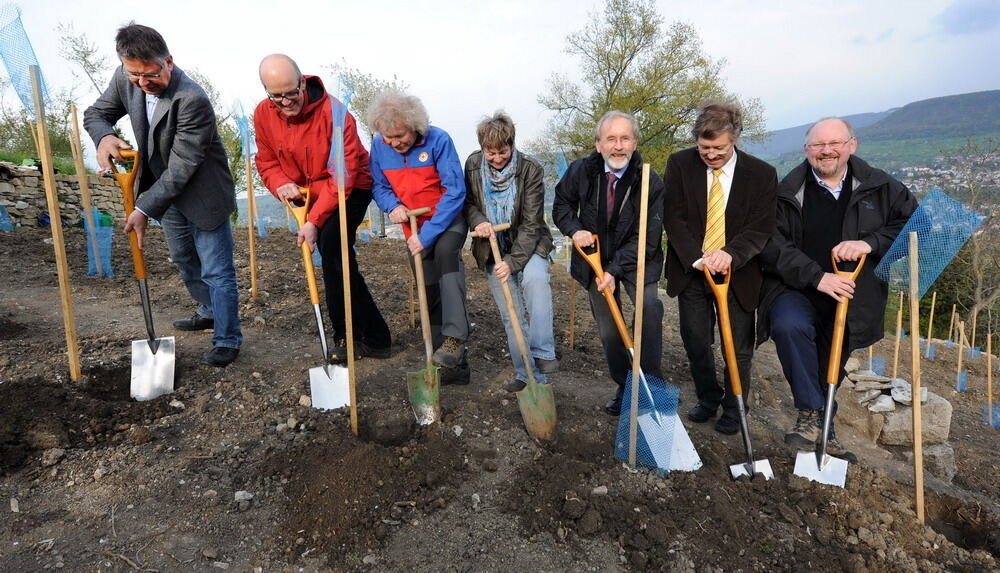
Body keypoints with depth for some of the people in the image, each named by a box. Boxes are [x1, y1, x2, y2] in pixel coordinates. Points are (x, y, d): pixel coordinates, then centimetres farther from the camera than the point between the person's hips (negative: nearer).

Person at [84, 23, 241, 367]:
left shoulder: (192, 100, -30)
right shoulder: (126, 79, -8)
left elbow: (181, 167, -28)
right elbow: (96, 112, 6)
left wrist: (144, 209, -27)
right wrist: (104, 136, -19)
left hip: (201, 193, -8)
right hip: (165, 190, 8)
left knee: (216, 271, -3)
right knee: (184, 260, 23)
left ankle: (227, 340, 10)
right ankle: (209, 312, 45)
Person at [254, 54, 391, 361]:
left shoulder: (333, 112, -24)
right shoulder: (263, 114, -6)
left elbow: (343, 176, -26)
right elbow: (267, 162, 5)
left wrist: (314, 220, -30)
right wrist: (281, 183, -19)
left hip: (351, 190, -6)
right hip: (307, 195, 6)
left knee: (332, 247, -24)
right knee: (337, 259, 3)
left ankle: (348, 337, -10)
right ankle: (374, 337, 12)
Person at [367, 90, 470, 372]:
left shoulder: (438, 140, -21)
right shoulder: (379, 146, -7)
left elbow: (455, 191, -25)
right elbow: (379, 187, 4)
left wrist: (426, 235, -29)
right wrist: (393, 205, -21)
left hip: (448, 219, -5)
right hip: (413, 226, 5)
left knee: (445, 250, -37)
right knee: (430, 293, 7)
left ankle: (454, 337, -37)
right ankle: (454, 360, 21)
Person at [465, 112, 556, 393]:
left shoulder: (530, 169, -15)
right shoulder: (473, 165, -6)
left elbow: (531, 223, -16)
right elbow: (468, 202, 7)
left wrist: (513, 261, -25)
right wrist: (478, 220, -17)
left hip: (528, 245, -3)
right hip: (493, 249, 3)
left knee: (535, 278, -35)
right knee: (510, 315, 1)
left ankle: (542, 353, -29)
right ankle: (528, 375, 10)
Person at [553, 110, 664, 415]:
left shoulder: (651, 182, -18)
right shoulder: (581, 171, -10)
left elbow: (646, 238, -16)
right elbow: (562, 204, 6)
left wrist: (614, 270, -23)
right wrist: (574, 230, -14)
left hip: (635, 260, -2)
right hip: (595, 257, 3)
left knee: (650, 306, -27)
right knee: (609, 330, 7)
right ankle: (624, 387, 25)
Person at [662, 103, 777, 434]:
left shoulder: (762, 174, -5)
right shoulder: (679, 165, -4)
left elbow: (761, 228, -9)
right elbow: (673, 218, -8)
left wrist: (730, 254, -29)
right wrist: (697, 258, -21)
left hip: (738, 272, -1)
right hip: (691, 270, 1)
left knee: (739, 348, 8)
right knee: (695, 343, 11)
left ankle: (733, 410, 30)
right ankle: (708, 399, 35)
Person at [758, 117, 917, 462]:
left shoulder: (878, 187, 4)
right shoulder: (788, 191, -5)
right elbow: (773, 243, -12)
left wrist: (870, 243, -17)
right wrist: (816, 277, -23)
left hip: (851, 295, 3)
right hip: (797, 289, -3)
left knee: (832, 366, 12)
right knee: (789, 326, -34)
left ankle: (823, 431, 35)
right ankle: (813, 415, -17)